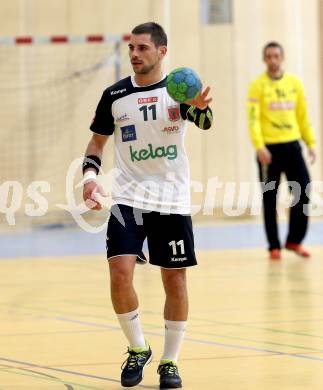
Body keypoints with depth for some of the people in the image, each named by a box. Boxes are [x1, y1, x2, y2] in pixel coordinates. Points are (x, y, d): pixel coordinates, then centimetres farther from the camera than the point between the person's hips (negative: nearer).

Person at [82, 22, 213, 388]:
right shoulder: (115, 95, 2)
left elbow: (204, 122, -24)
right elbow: (97, 141, 13)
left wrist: (200, 106, -47)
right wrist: (90, 175, -5)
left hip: (173, 202, -1)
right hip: (128, 199, 1)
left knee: (175, 281, 3)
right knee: (120, 274, -14)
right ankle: (138, 349, 7)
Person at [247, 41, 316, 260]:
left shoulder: (295, 83, 9)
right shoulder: (258, 86, -3)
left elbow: (303, 116, 14)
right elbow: (253, 119, -11)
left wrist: (311, 143, 9)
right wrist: (259, 147, -22)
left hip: (292, 145, 3)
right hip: (269, 148, -3)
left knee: (303, 191, -2)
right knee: (270, 198, 2)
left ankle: (294, 240, 12)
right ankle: (274, 246, 10)